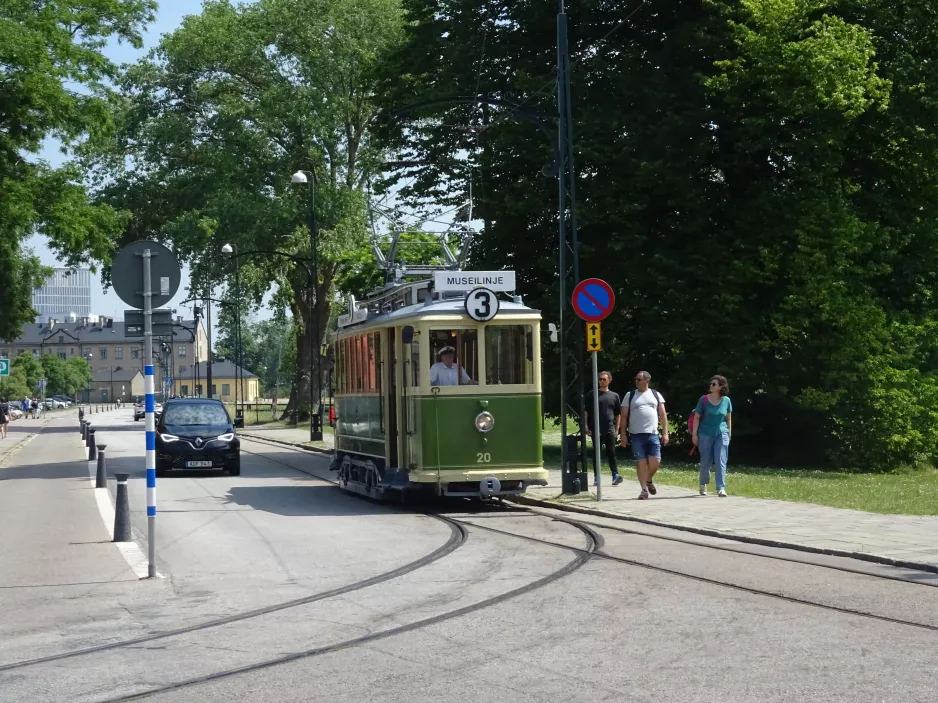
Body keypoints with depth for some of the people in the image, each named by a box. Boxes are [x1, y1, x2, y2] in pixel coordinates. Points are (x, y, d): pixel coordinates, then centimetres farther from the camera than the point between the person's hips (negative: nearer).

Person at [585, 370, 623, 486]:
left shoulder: (614, 396, 10)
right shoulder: (592, 395, 5)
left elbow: (617, 414, 14)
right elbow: (586, 411, 4)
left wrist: (617, 429, 9)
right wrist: (586, 425, -5)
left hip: (610, 430, 1)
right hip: (596, 430, -1)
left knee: (611, 453, -4)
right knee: (596, 454, 3)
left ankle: (615, 475, -7)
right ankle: (597, 477, 7)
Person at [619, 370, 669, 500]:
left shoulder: (656, 395, 10)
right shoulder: (630, 395, 6)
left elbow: (663, 415, 9)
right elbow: (624, 416, 5)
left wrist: (665, 433, 1)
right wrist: (623, 435, -1)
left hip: (653, 434, 1)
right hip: (636, 435, -1)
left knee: (655, 462, -6)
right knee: (640, 462, -3)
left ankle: (649, 480, 23)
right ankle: (644, 490, 5)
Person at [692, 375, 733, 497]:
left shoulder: (726, 400, 0)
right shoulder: (704, 399, -6)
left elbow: (728, 418, 11)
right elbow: (696, 417, -2)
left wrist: (729, 433, 10)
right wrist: (694, 434, -5)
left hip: (721, 434, 1)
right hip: (705, 435, -1)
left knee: (721, 462, -7)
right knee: (706, 462, 9)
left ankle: (721, 488, -8)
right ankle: (703, 485, 30)